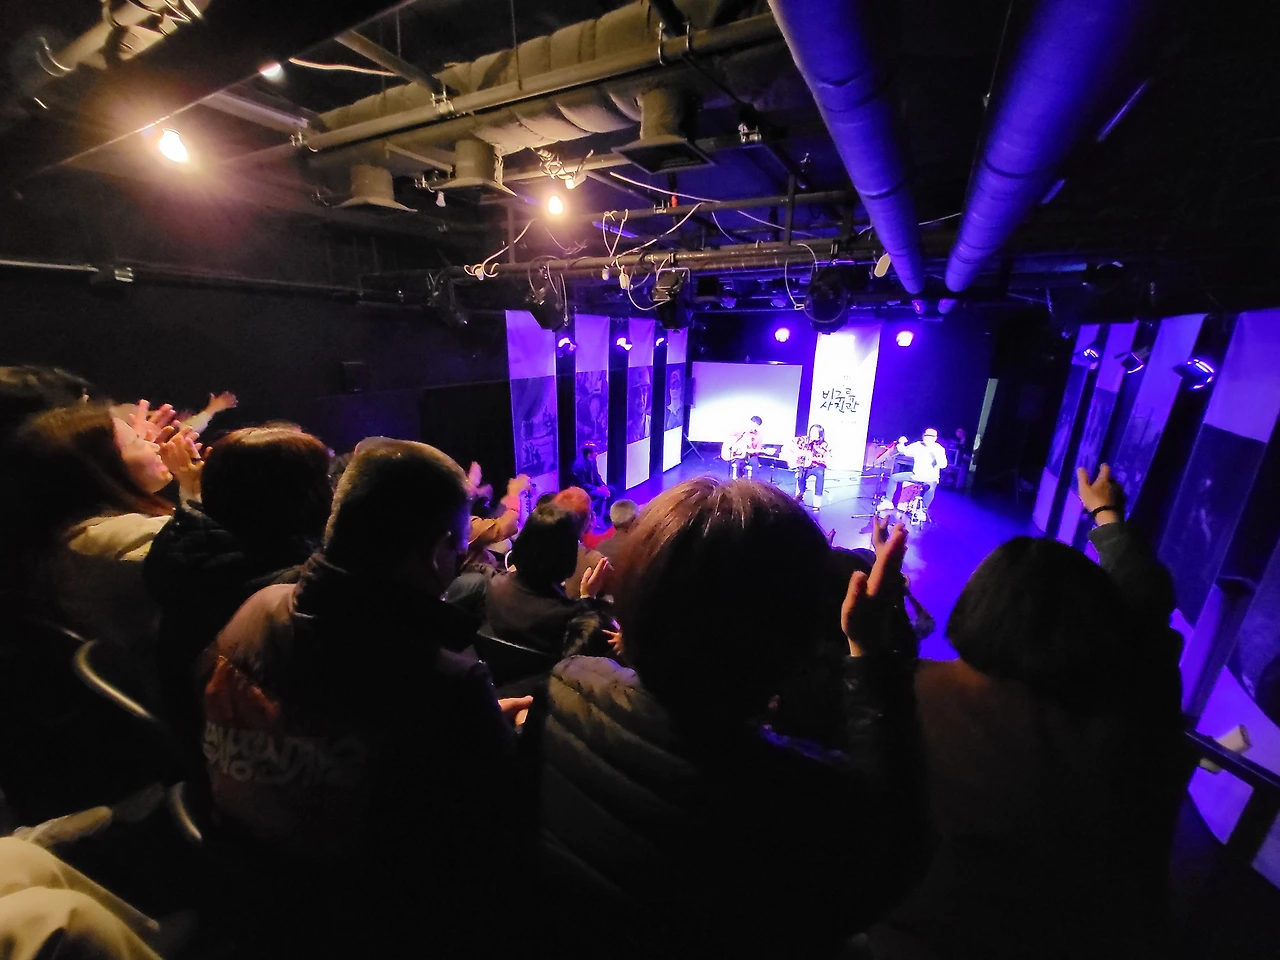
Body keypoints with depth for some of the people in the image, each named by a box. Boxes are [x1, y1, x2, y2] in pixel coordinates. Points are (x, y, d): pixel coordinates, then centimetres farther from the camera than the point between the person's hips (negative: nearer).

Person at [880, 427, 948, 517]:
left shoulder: (940, 449, -12)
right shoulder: (917, 445, 0)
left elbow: (943, 465, -26)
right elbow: (904, 451, 8)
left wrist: (935, 452, -37)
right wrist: (901, 443, -13)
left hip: (930, 479, -5)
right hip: (915, 475, 5)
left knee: (931, 488, -38)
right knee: (894, 477, -6)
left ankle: (923, 511, -22)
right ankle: (888, 502, 3)